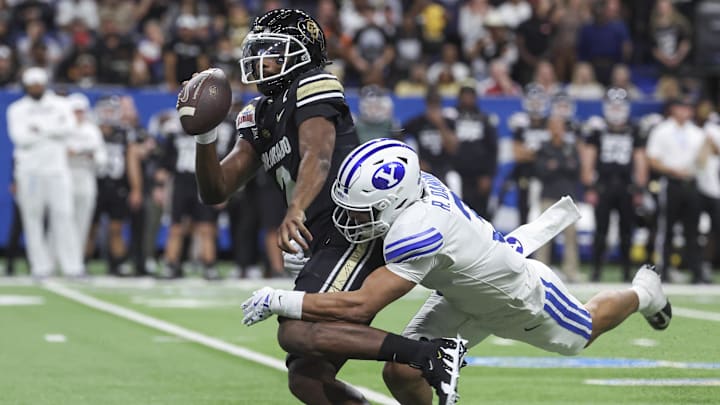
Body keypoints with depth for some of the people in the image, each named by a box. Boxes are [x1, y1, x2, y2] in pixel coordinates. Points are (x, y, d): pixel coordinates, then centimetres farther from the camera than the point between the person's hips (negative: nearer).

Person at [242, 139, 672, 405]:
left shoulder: (417, 231, -47)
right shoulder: (417, 183, -26)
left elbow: (360, 307, -49)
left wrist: (280, 301, -45)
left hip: (521, 297, -6)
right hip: (467, 299, 6)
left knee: (584, 332, 24)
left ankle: (643, 292, 54)